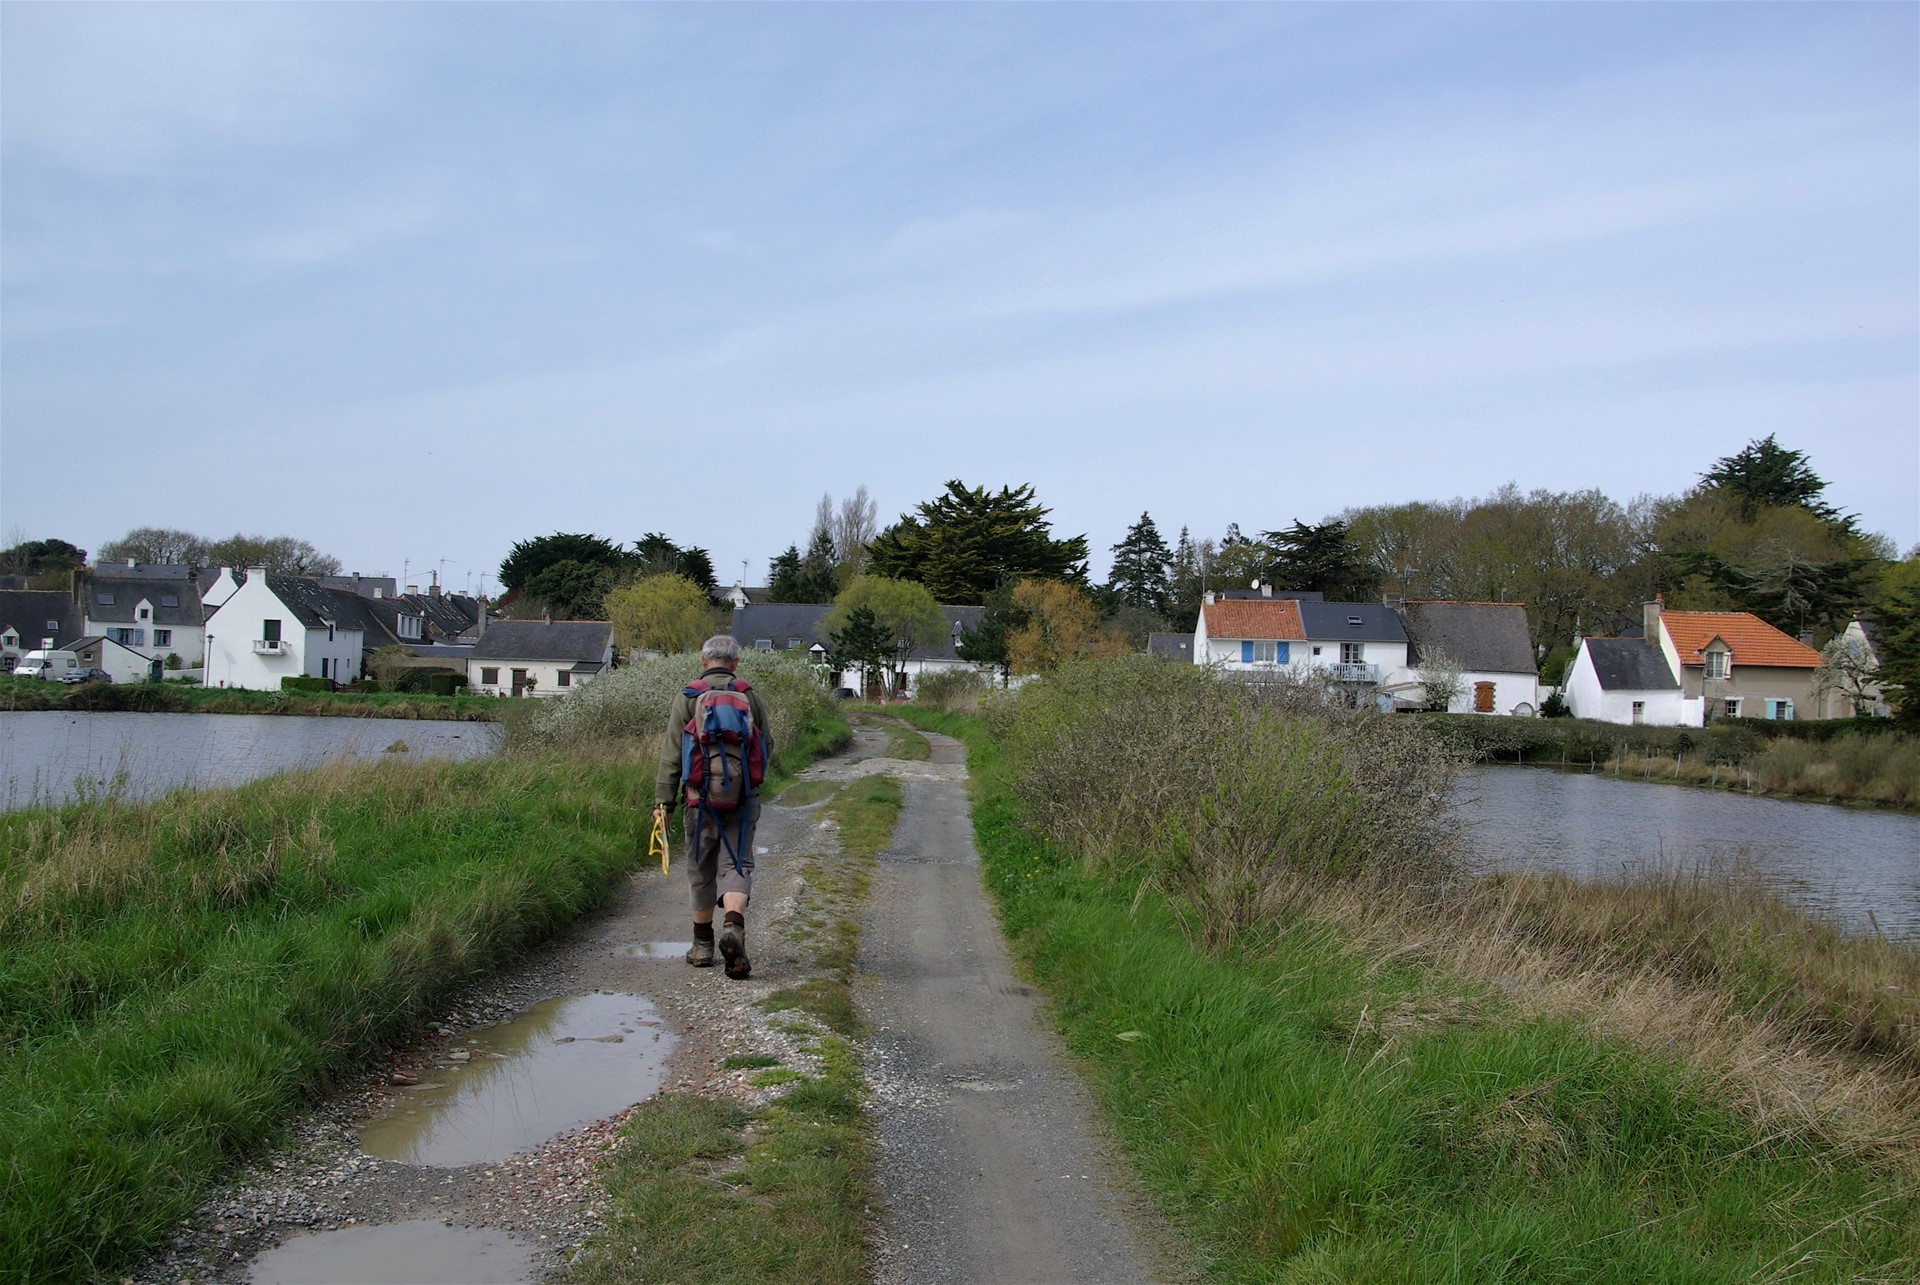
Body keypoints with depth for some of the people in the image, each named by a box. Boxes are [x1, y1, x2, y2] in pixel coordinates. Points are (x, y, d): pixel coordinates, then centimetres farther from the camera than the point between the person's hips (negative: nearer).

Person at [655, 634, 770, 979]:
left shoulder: (687, 698, 0)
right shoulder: (750, 696, 5)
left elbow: (672, 755, -3)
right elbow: (766, 747, 11)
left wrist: (663, 799, -1)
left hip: (701, 798, 0)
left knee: (701, 870, 11)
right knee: (737, 864, 1)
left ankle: (702, 944, 20)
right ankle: (733, 923, -25)